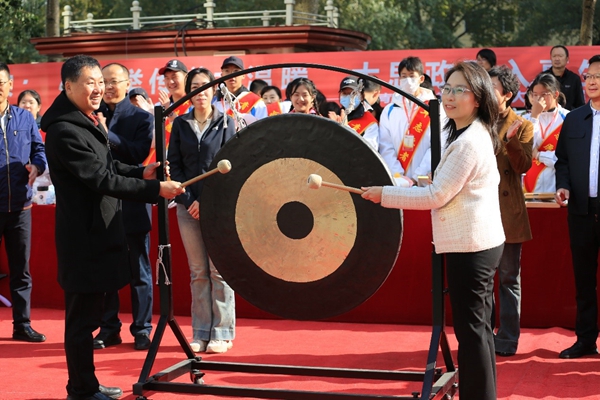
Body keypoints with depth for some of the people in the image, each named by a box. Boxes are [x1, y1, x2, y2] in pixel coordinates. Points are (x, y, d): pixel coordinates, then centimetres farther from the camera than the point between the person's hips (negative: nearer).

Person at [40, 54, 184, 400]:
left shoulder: (88, 120, 13)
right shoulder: (64, 130, -20)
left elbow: (107, 165, 22)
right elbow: (102, 179, -24)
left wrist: (141, 173, 4)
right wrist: (156, 189, -24)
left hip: (100, 228, 10)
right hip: (84, 235, -10)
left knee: (89, 311, 16)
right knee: (83, 315, -1)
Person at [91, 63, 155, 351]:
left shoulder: (142, 117, 1)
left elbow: (140, 154, -16)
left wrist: (108, 134, -23)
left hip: (132, 205, -3)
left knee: (138, 270, 5)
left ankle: (142, 330, 13)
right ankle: (108, 329, 19)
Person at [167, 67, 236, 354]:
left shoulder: (226, 123, 2)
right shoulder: (180, 124, 10)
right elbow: (174, 165, 7)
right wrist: (188, 200, -6)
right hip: (188, 205, 3)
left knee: (219, 269, -2)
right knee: (198, 271, 5)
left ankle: (222, 333, 5)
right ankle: (200, 333, 10)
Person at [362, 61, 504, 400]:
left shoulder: (468, 142, -19)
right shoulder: (478, 134, 13)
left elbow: (437, 196, -19)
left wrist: (384, 194, -14)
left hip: (470, 245, -11)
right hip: (482, 240, 11)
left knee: (470, 327, -5)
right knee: (480, 324, 16)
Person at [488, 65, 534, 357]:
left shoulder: (522, 127, 1)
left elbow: (523, 166, -10)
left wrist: (511, 139, -24)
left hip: (508, 211, -3)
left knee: (509, 278, 4)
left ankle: (507, 339, 11)